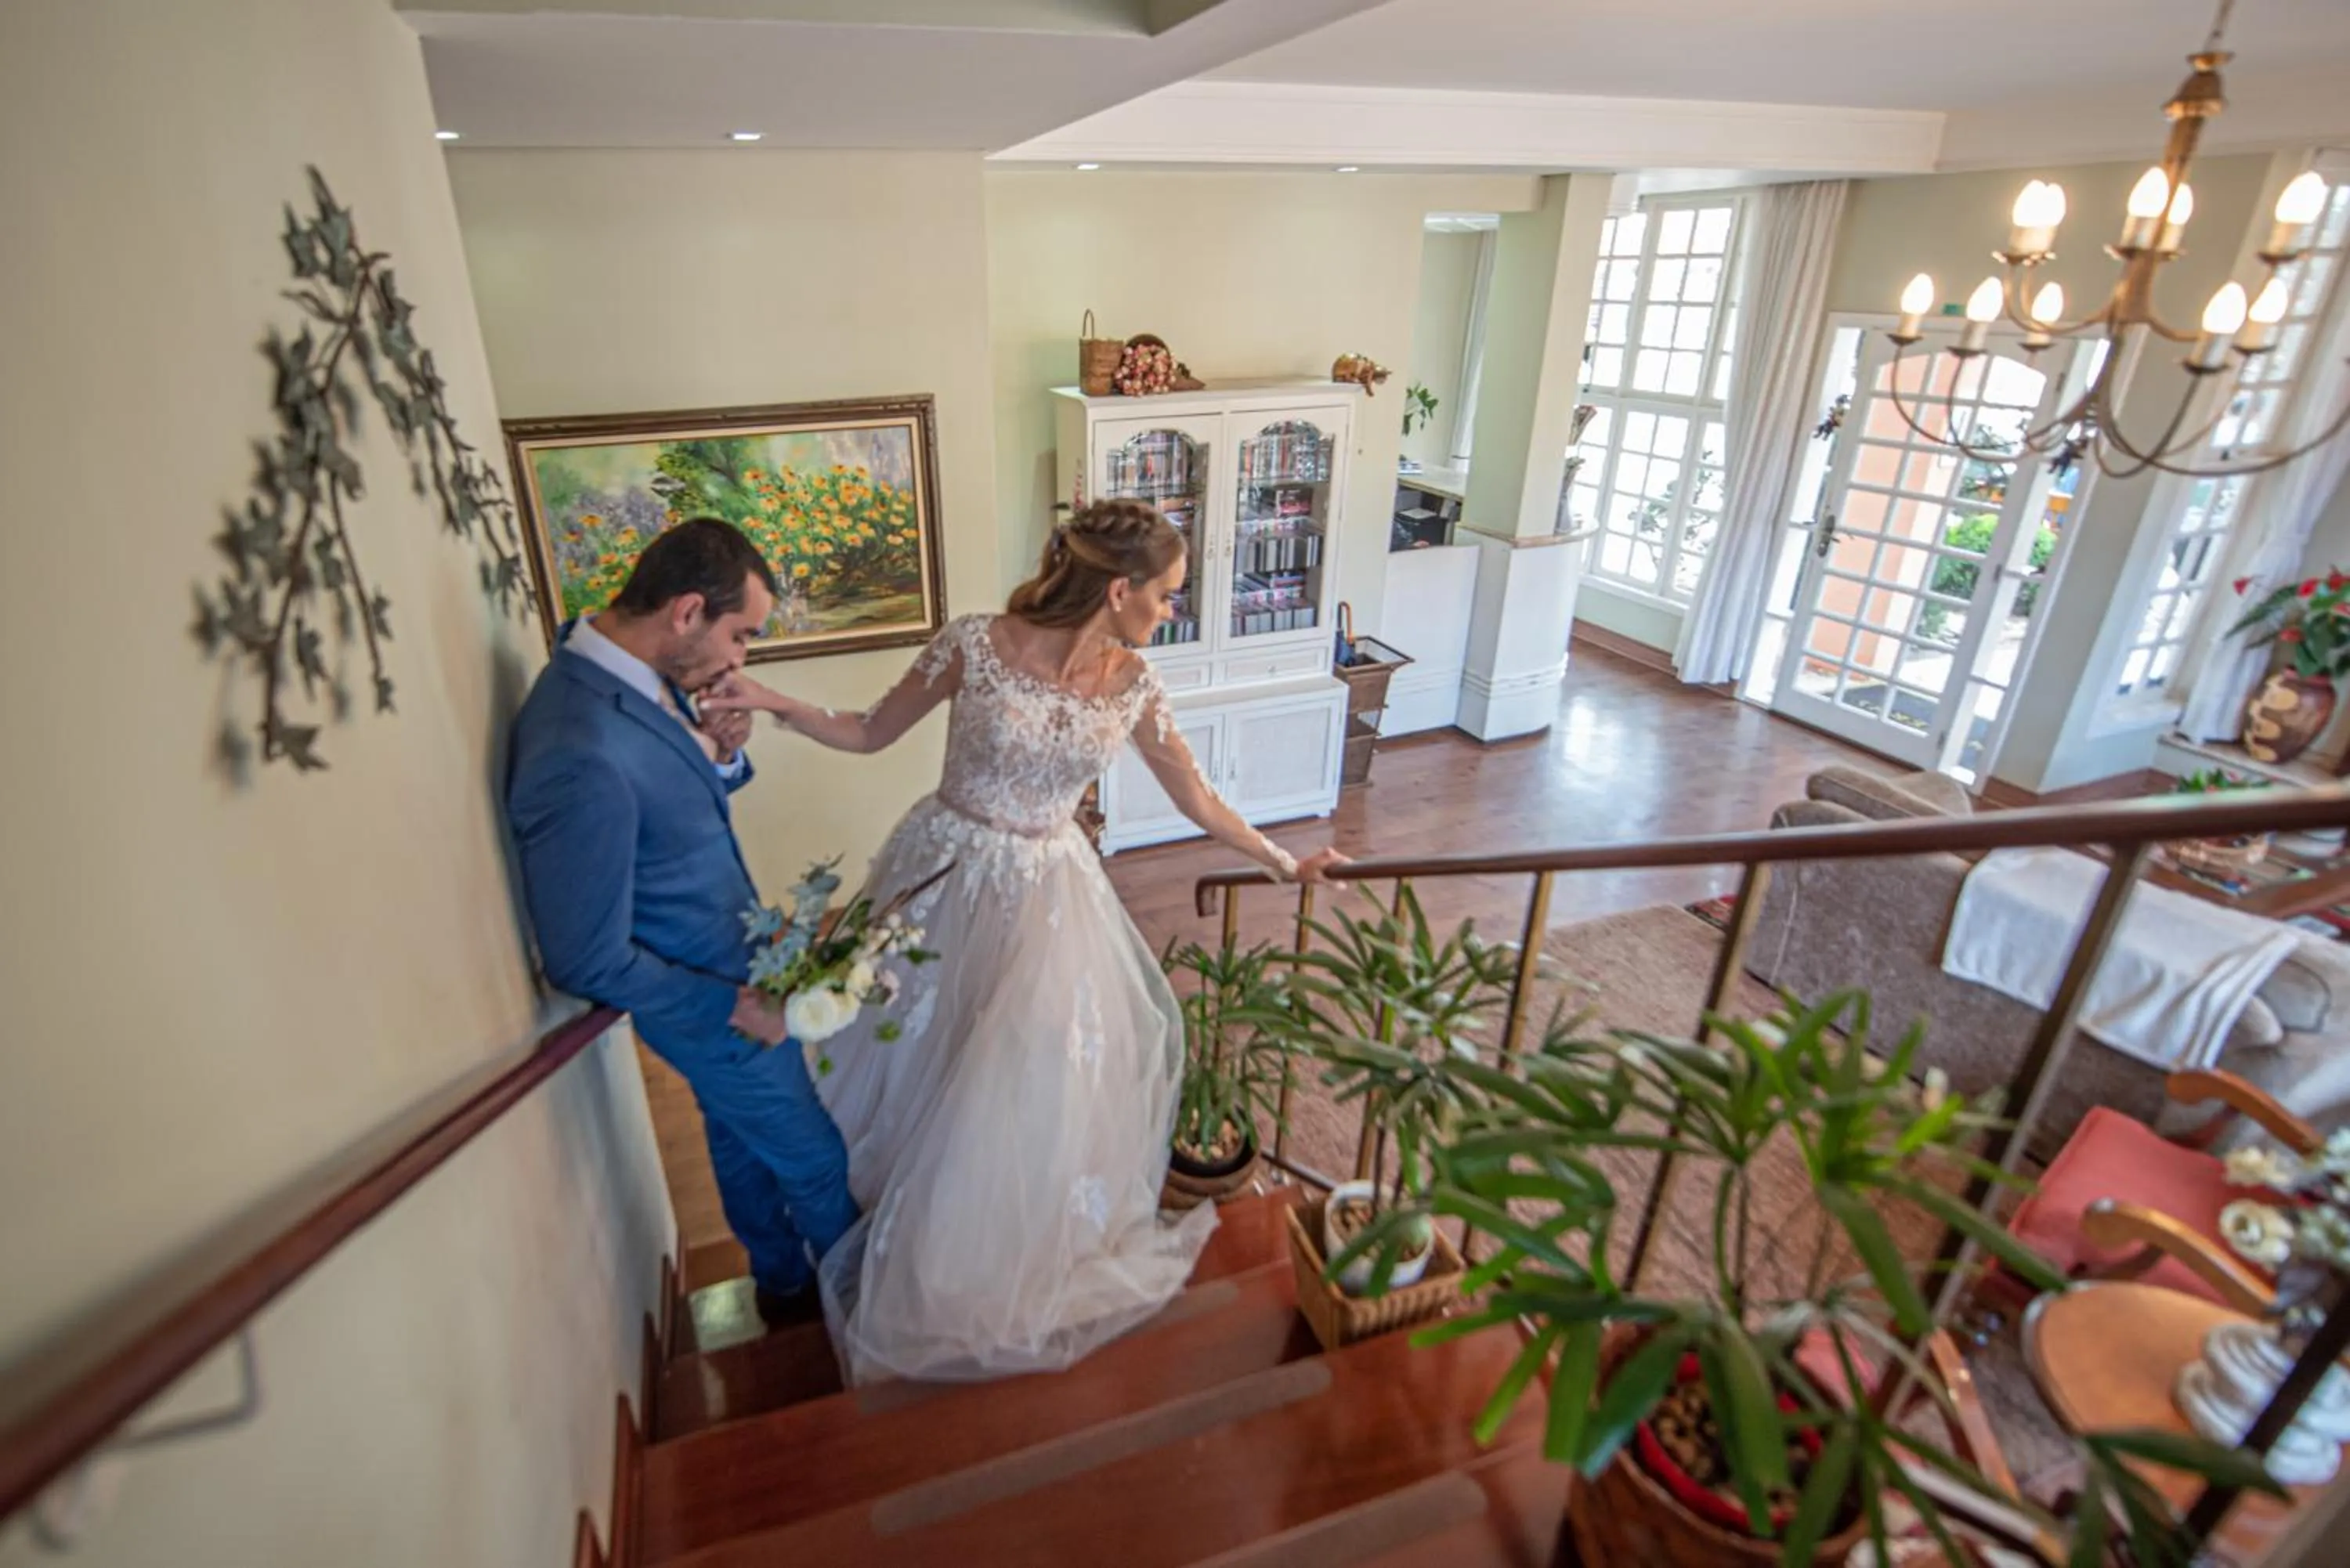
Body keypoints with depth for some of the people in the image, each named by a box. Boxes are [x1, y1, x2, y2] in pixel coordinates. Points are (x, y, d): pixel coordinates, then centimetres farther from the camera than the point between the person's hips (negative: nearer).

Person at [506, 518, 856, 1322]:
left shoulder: (642, 676, -9)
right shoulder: (584, 760, -36)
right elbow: (589, 962, -28)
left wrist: (722, 753, -14)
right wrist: (735, 1007, -18)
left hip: (738, 969, 8)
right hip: (707, 1005, -8)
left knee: (740, 1142, 28)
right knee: (817, 1164, 15)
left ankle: (785, 1286, 52)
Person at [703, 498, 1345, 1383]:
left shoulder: (1133, 687, -8)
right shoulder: (974, 645, -18)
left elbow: (1197, 800, 3)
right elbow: (871, 733, -6)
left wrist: (1286, 864, 8)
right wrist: (774, 704, -21)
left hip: (1047, 896, 2)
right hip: (946, 876, -1)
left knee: (1033, 1086, 9)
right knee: (907, 1060, 16)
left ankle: (988, 1267, 39)